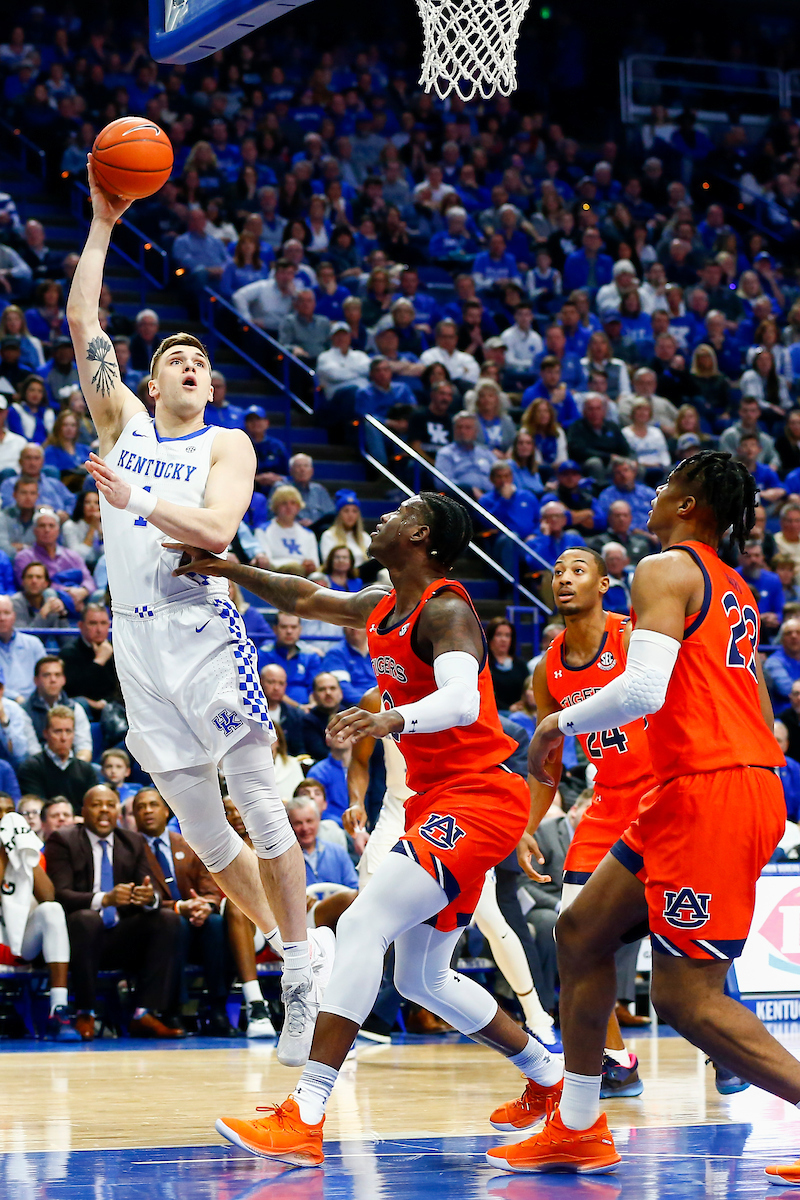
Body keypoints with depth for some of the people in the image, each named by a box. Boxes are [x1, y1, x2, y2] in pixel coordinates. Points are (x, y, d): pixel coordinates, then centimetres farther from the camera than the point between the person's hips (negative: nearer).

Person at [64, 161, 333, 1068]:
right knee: (198, 826, 5)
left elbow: (216, 529, -13)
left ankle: (302, 966, -1)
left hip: (204, 630, -4)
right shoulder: (124, 422, 15)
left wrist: (134, 500, -18)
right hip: (137, 640, 4)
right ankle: (283, 941, 20)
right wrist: (101, 226, 8)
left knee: (259, 801, -7)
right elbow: (80, 321, 9)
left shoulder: (227, 445, 5)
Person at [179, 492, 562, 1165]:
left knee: (363, 926, -22)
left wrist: (394, 719, -52)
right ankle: (552, 1079, 32)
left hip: (476, 799, -10)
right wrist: (224, 567, 14)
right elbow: (304, 600, 26)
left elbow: (461, 699, -33)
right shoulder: (382, 608, 11)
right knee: (422, 978, 17)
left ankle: (305, 1117, -27)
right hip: (438, 800, 10)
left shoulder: (445, 611, -16)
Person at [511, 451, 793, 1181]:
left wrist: (562, 724, -4)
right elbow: (762, 719, 24)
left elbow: (644, 690, -21)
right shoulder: (737, 592, 21)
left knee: (686, 998, -9)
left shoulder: (666, 571, -7)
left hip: (708, 792, -10)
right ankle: (577, 1132, 21)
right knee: (583, 932, 16)